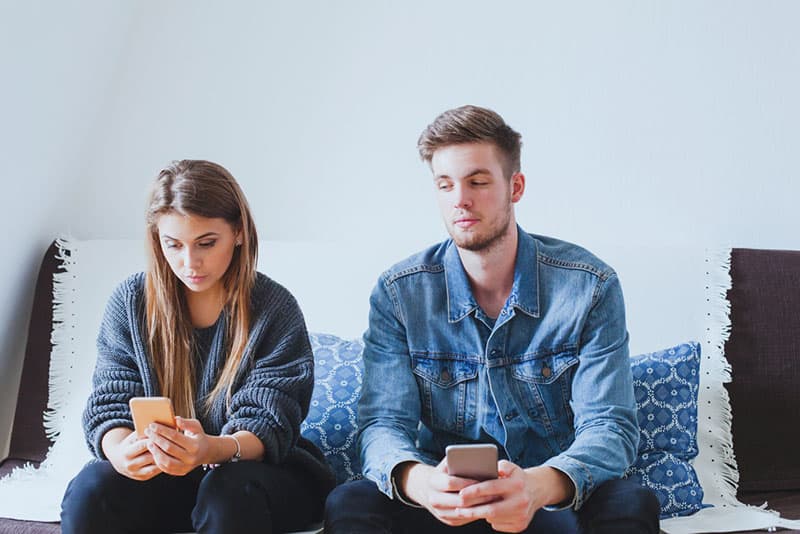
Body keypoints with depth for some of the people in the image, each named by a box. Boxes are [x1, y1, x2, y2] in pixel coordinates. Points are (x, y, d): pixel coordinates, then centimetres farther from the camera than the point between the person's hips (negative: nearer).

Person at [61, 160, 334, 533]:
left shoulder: (274, 310, -9)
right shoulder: (130, 302, -1)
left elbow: (266, 428, -14)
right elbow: (110, 405, -3)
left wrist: (213, 450, -39)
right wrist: (121, 450, -29)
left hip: (263, 470, -2)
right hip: (159, 474, 2)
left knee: (230, 491, -37)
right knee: (90, 490, -29)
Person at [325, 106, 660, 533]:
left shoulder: (589, 288, -5)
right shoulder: (399, 294, -2)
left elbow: (609, 427, -11)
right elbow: (383, 423, -8)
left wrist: (539, 485, -35)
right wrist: (418, 480, -34)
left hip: (554, 499, 0)